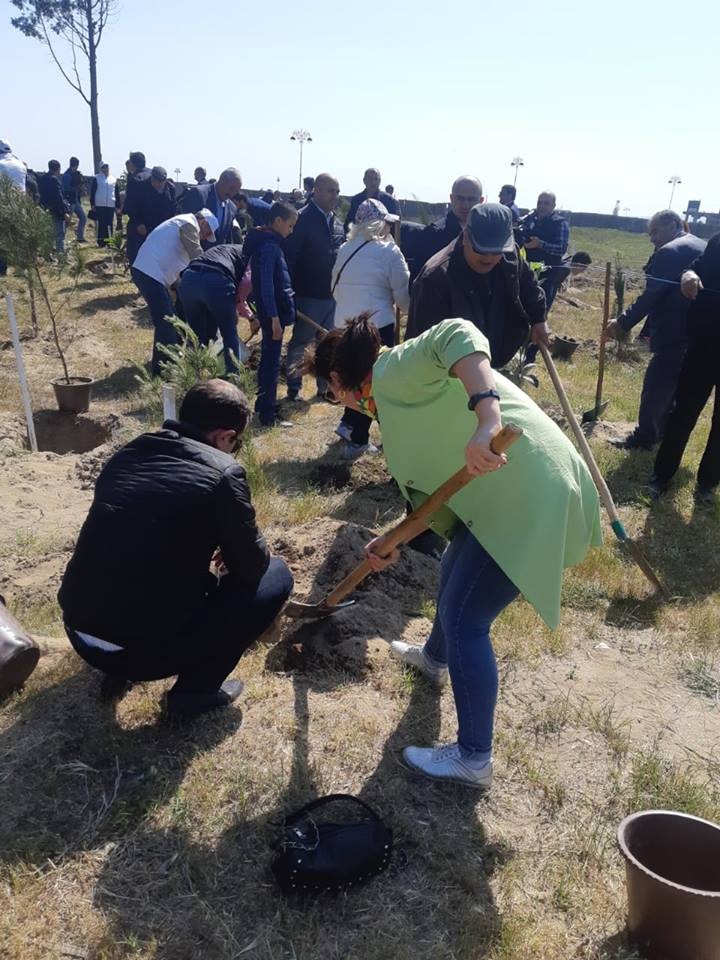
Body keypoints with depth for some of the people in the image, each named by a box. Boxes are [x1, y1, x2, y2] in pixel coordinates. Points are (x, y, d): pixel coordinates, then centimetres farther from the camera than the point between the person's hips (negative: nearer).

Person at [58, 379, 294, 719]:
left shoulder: (126, 454, 8)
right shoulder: (222, 471, -11)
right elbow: (252, 566, -3)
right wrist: (228, 554, 20)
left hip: (83, 635, 7)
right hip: (152, 647, -7)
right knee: (275, 575, 7)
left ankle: (118, 666, 24)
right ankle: (194, 689, 9)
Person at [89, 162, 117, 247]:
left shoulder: (113, 179, 12)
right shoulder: (96, 179, 3)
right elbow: (92, 192, 2)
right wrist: (92, 204, -5)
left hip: (111, 205, 3)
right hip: (100, 205, -3)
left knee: (109, 223, 5)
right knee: (101, 223, -3)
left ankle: (109, 239, 11)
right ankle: (101, 240, 1)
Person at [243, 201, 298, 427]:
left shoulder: (269, 242, 12)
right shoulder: (269, 246, -17)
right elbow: (266, 284, -23)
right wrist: (274, 317, -24)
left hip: (275, 309, 10)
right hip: (273, 310, -10)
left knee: (268, 359, 18)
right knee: (271, 362, -4)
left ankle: (263, 404, 30)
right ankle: (268, 416, 2)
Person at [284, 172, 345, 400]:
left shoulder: (337, 222, 11)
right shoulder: (302, 219, -9)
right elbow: (290, 257, -13)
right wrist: (291, 292, -18)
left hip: (333, 294, 6)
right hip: (309, 294, -6)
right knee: (300, 342, 4)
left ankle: (325, 386, 25)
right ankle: (294, 388, 14)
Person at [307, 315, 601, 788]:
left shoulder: (395, 368, -9)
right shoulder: (403, 395, 20)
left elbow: (456, 335, -30)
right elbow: (435, 485, 22)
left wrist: (487, 417, -42)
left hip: (530, 496, -11)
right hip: (509, 488, 11)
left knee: (464, 619, -3)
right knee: (453, 572, 29)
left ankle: (473, 759, 14)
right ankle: (435, 658, 58)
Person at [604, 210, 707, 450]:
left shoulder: (669, 252, -15)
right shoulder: (703, 247, 15)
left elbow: (650, 296, -16)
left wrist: (622, 322, -9)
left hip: (675, 334, -10)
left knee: (655, 385, -1)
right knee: (675, 384, 20)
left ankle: (644, 437, 5)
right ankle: (664, 430, 31)